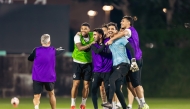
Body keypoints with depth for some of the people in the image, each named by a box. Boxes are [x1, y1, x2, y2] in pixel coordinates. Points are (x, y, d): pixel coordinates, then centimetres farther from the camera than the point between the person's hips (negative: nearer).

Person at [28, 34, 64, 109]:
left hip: (37, 77, -2)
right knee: (51, 94, 25)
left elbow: (29, 58, 10)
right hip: (49, 77, 2)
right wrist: (60, 50, 46)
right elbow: (60, 51, 23)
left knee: (36, 96, -5)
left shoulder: (36, 50, -7)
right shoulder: (53, 51, 0)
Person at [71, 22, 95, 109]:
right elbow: (80, 48, -28)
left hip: (88, 63, 3)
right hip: (78, 63, -3)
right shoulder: (78, 36, -14)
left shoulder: (92, 35, -5)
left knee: (86, 85, 2)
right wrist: (90, 44, -37)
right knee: (76, 83, -5)